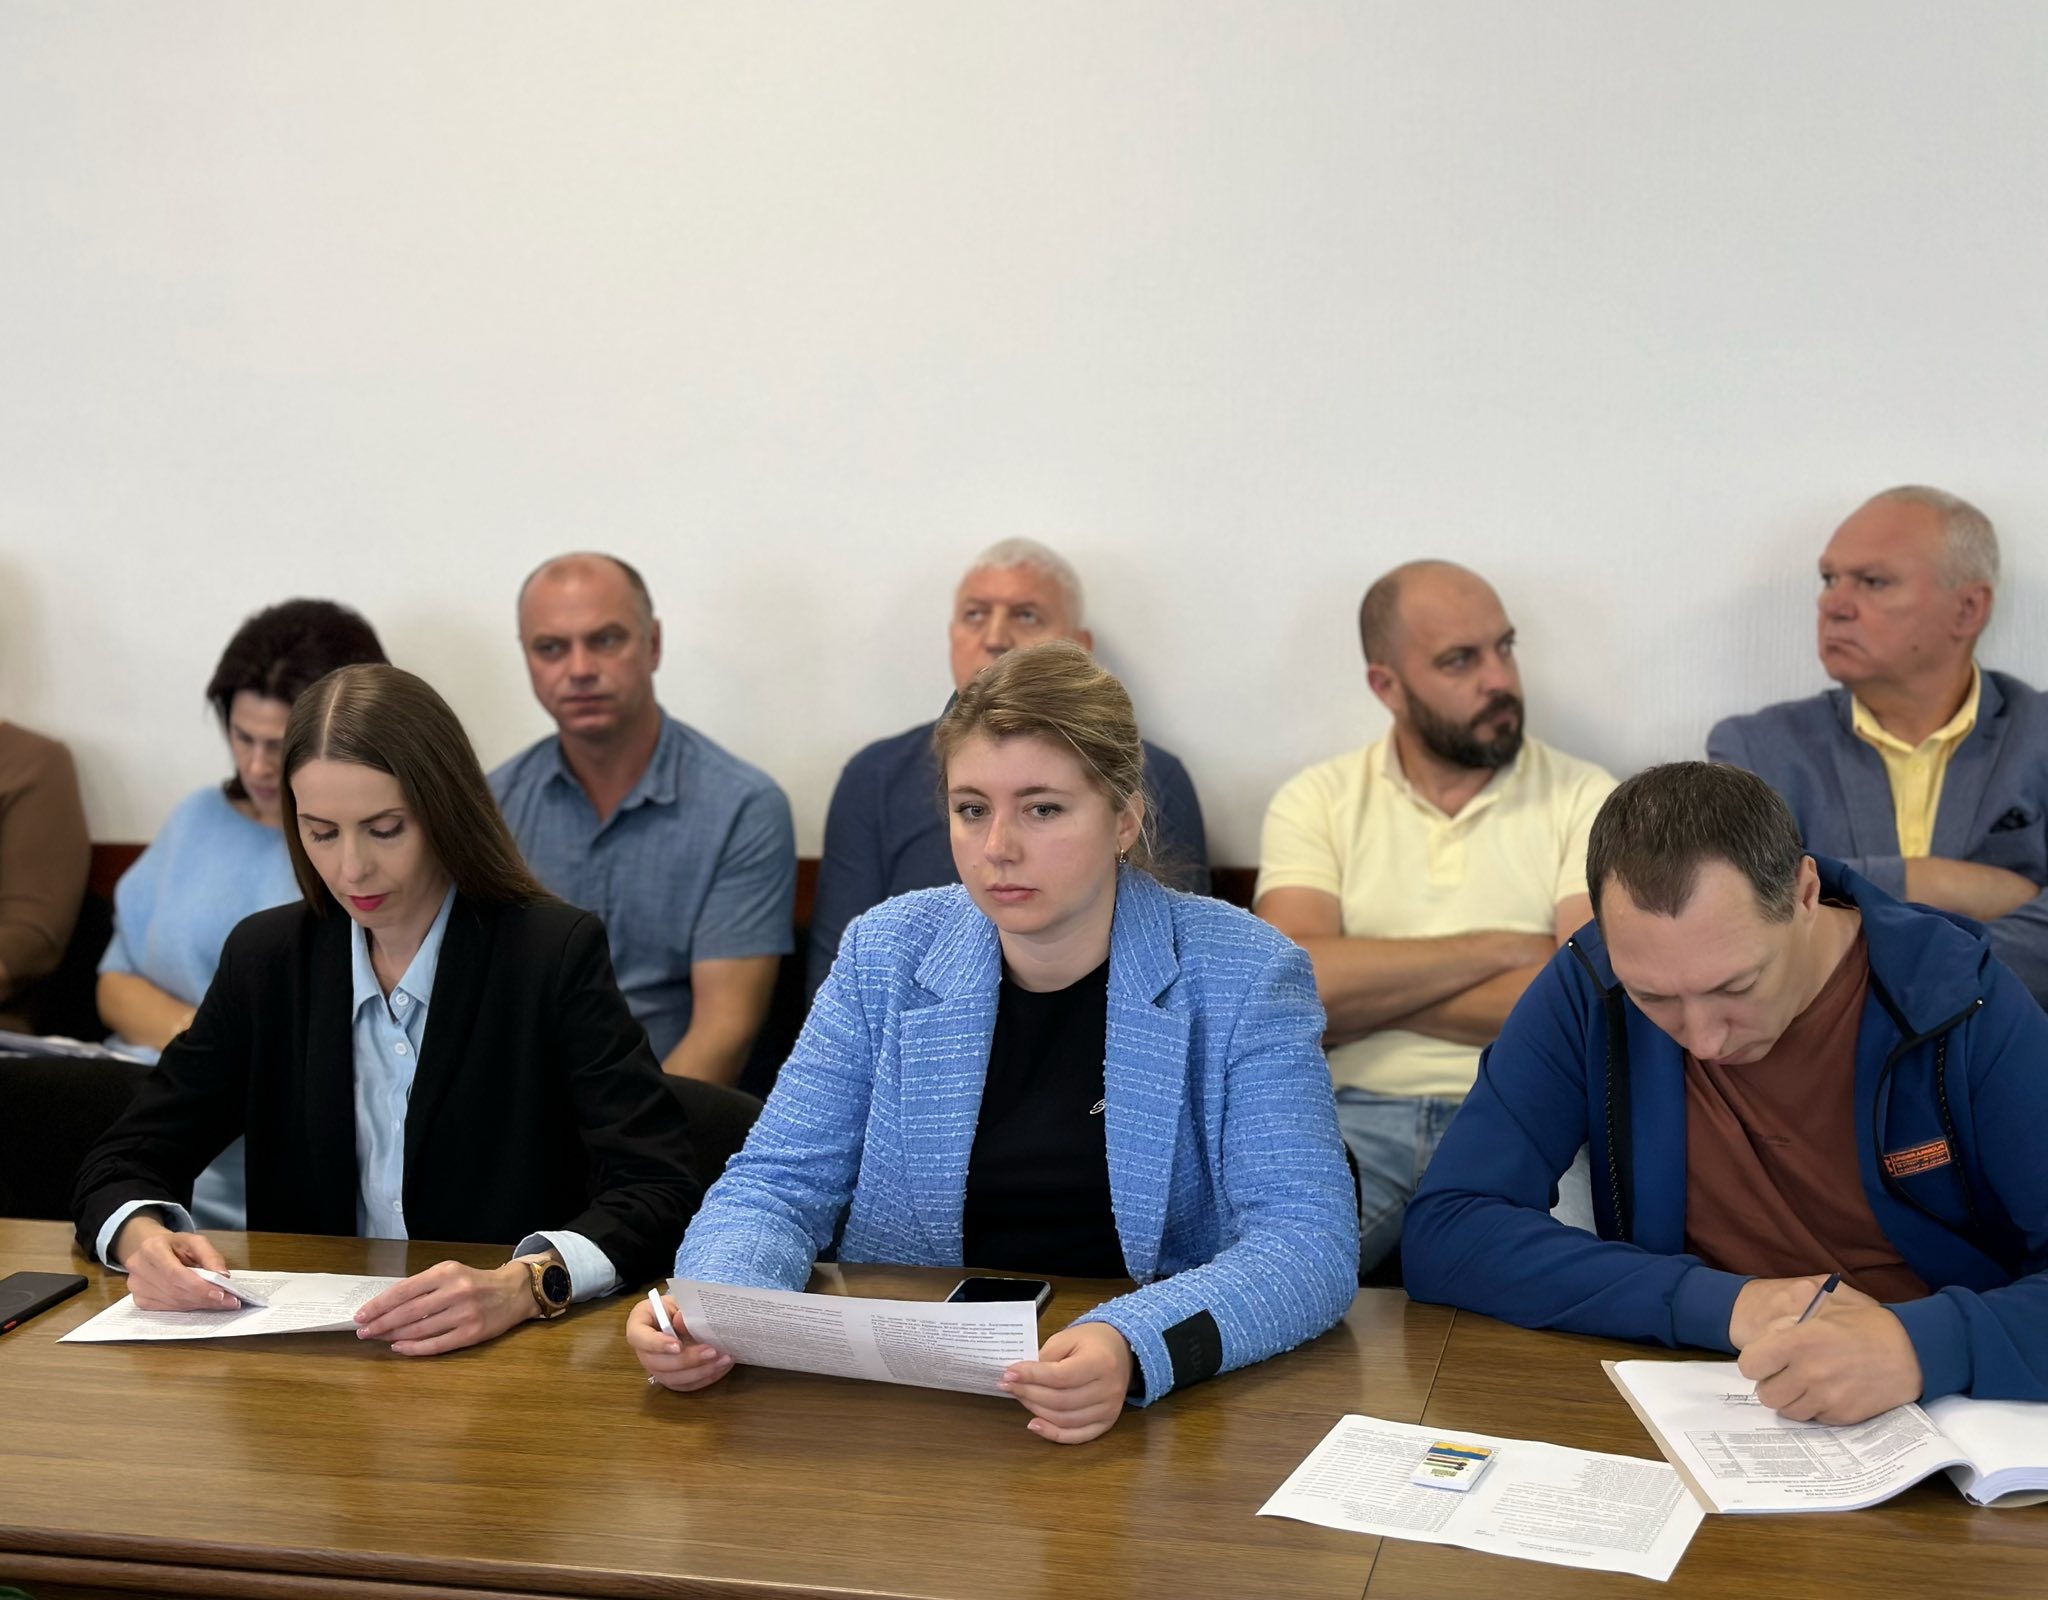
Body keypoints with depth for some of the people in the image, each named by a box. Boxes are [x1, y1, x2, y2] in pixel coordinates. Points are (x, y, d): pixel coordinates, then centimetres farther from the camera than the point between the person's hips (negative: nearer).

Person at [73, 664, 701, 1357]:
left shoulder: (557, 953, -8)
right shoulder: (266, 957, 6)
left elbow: (656, 1190, -15)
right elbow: (125, 1162, 8)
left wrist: (523, 1285, -35)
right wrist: (144, 1238, -16)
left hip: (520, 1359, -4)